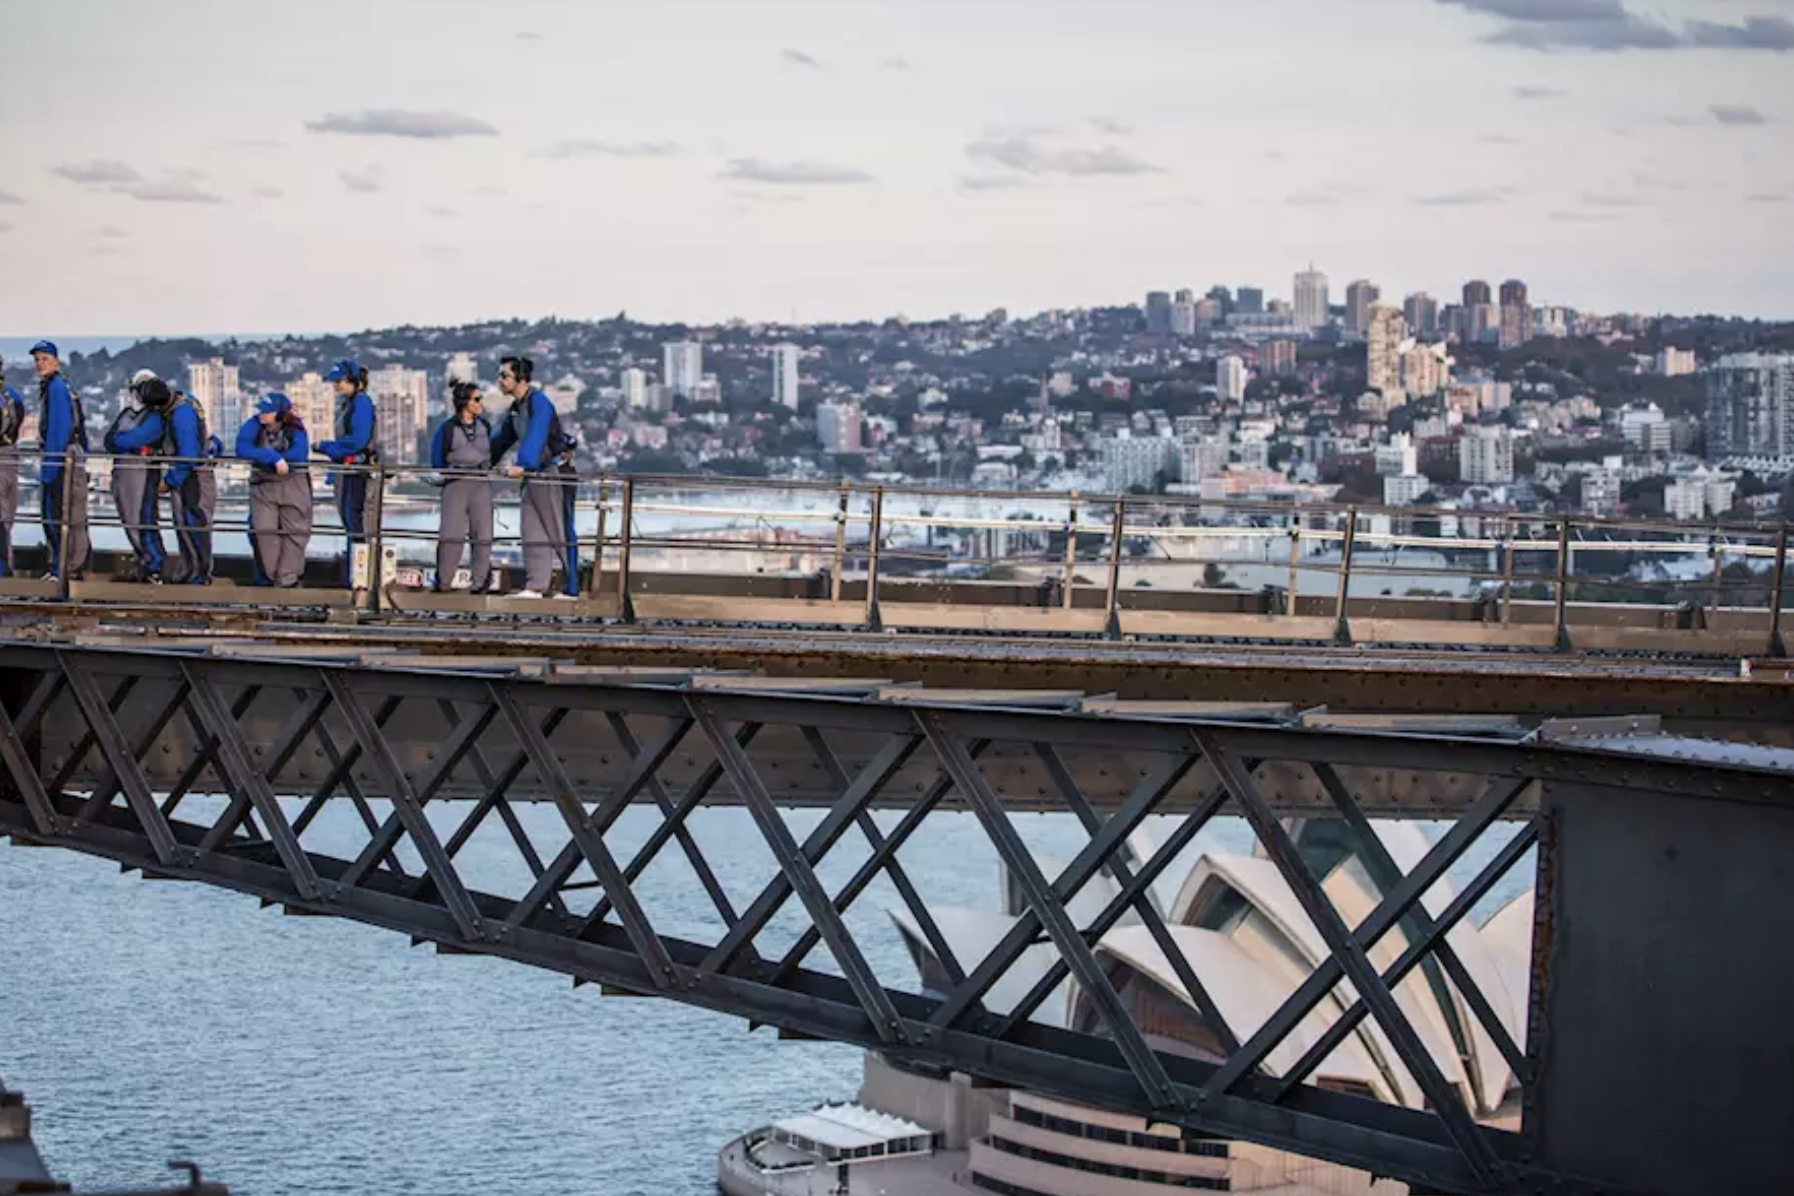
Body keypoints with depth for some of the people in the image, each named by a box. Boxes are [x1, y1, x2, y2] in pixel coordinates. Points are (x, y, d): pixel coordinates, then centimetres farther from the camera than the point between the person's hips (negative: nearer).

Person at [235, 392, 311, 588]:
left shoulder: (295, 427, -13)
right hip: (263, 484, 1)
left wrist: (262, 455, -25)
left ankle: (287, 578, 16)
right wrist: (274, 458, -36)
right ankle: (267, 577, 11)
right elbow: (242, 449, -28)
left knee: (293, 532, 4)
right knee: (263, 530, -4)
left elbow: (300, 454, -28)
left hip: (293, 484, 0)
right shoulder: (254, 425, -13)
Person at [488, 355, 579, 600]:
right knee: (533, 532, 4)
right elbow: (503, 440, 25)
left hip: (557, 472, -9)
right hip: (534, 474, 9)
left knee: (561, 532, -6)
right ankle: (534, 587, 4)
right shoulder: (515, 408, 13)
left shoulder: (538, 402, -16)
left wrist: (522, 465, -44)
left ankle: (571, 589, -3)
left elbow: (536, 435, -31)